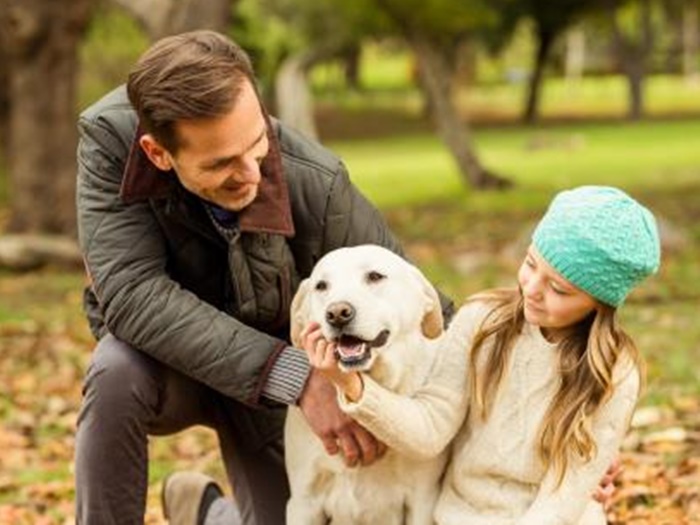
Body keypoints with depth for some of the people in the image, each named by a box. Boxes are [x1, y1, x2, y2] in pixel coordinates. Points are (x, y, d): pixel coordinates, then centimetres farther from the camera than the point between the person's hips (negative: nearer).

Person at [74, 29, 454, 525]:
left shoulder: (316, 185, -29)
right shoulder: (111, 137, -29)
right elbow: (131, 293, -36)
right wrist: (294, 375, -42)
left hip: (282, 382, 2)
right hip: (170, 360, -1)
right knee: (118, 371, -34)